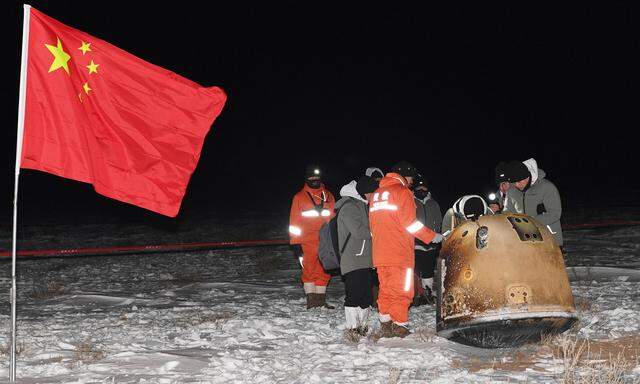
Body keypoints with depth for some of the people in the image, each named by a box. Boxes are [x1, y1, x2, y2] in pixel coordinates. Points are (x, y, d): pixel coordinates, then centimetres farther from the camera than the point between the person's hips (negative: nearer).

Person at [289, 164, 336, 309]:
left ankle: (321, 300, 11)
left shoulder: (328, 196, 14)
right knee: (309, 271, -5)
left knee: (324, 272, 3)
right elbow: (295, 223, 4)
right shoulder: (299, 198, 6)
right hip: (307, 242, -3)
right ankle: (311, 301, 0)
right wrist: (295, 243, -3)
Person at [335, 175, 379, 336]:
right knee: (354, 294, -9)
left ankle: (363, 326, 18)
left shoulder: (363, 206, 20)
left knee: (366, 295, 10)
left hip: (365, 260, 9)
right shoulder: (348, 206, -10)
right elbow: (359, 231, -18)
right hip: (353, 261, -9)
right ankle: (352, 328, -4)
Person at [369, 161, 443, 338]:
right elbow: (410, 223, -11)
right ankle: (399, 327, -4)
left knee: (385, 289, 12)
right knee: (402, 290, -3)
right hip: (399, 252, -7)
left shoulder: (377, 194, 19)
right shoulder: (402, 192, -5)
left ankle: (385, 325, 11)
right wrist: (433, 236, -2)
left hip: (379, 253, 7)